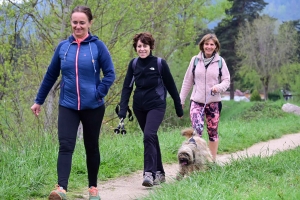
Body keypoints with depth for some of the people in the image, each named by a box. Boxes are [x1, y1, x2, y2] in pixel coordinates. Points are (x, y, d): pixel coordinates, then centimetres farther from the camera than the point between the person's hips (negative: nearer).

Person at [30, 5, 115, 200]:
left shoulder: (98, 46, -4)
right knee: (65, 146, -13)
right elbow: (51, 75, 12)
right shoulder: (63, 47, 4)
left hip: (93, 107, -1)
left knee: (91, 147, 11)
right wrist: (39, 101, 15)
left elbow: (110, 74, -4)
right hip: (67, 106, 1)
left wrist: (99, 93, -16)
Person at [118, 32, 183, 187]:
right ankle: (159, 173, 22)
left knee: (149, 135, -22)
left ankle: (149, 173, -22)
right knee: (151, 139, 12)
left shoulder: (160, 63, -8)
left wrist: (179, 108, 5)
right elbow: (127, 87, 0)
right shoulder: (133, 64, 2)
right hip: (139, 107, 4)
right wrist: (122, 110, -11)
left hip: (156, 105, -4)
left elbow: (171, 86, -1)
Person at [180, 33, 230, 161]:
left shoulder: (220, 61, 2)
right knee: (197, 130, -18)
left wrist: (219, 87, -18)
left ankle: (213, 161, 19)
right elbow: (187, 81, 9)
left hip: (214, 102, 1)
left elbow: (227, 80, 4)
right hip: (197, 102, -1)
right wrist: (181, 100, 8)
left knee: (213, 132, 9)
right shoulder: (195, 60, 3)